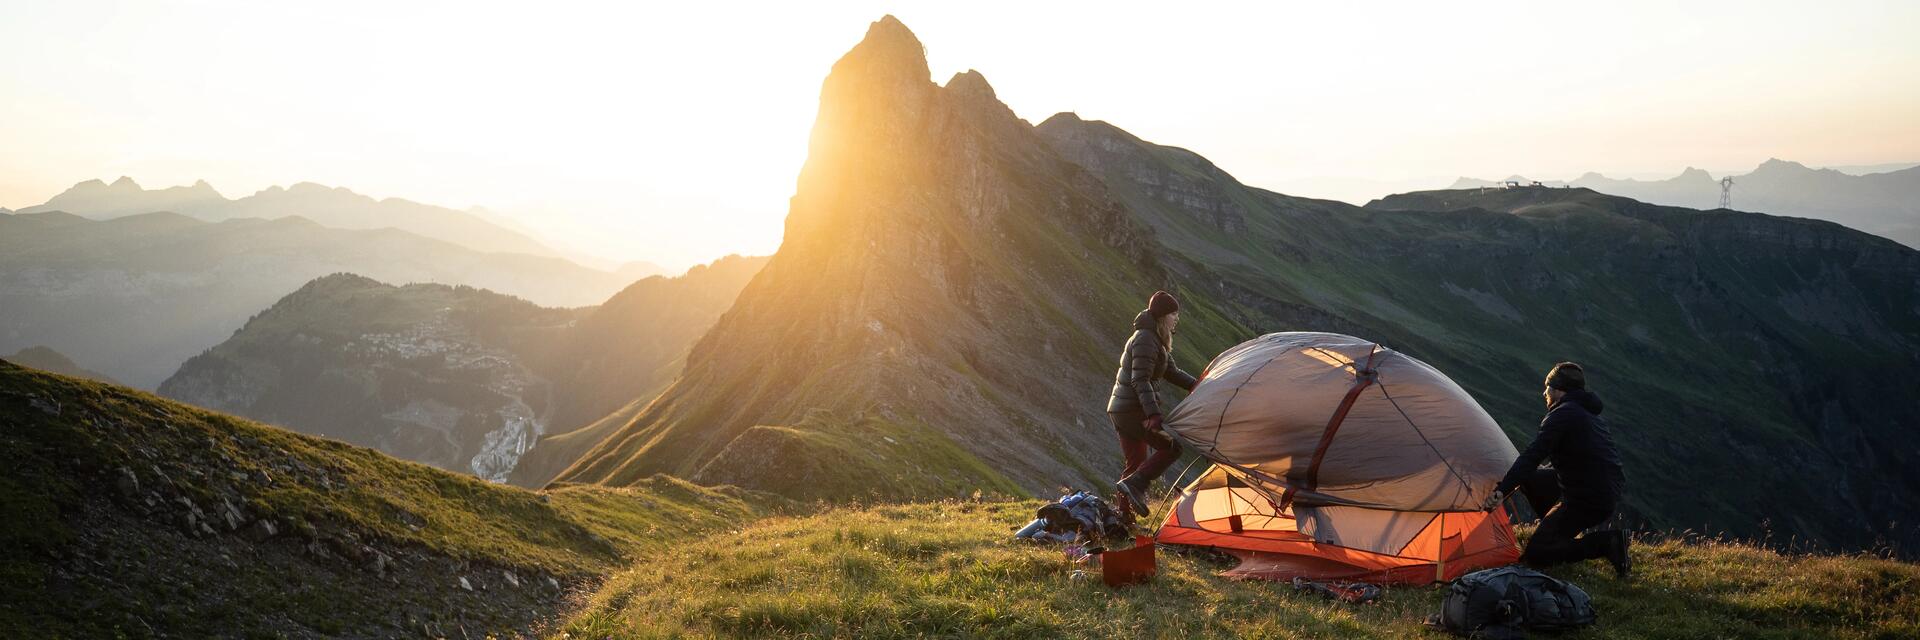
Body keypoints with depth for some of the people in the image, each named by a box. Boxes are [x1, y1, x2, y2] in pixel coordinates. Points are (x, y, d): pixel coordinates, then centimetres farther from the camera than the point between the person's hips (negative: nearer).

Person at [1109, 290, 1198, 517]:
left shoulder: (1155, 339, 16)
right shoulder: (1145, 340, -16)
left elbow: (1172, 372, 23)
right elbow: (1140, 381, -24)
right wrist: (1153, 414, -31)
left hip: (1119, 410, 10)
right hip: (1133, 411, -10)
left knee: (1136, 463, 14)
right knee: (1171, 446, -10)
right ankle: (1134, 485, -16)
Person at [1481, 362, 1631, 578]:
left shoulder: (1562, 415, -13)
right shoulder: (1592, 414, 17)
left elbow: (1533, 455, -22)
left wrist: (1502, 491, -26)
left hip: (1587, 501, -9)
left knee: (1534, 554, -5)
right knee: (1530, 478, 20)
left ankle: (1605, 543, -13)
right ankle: (1560, 533, 19)